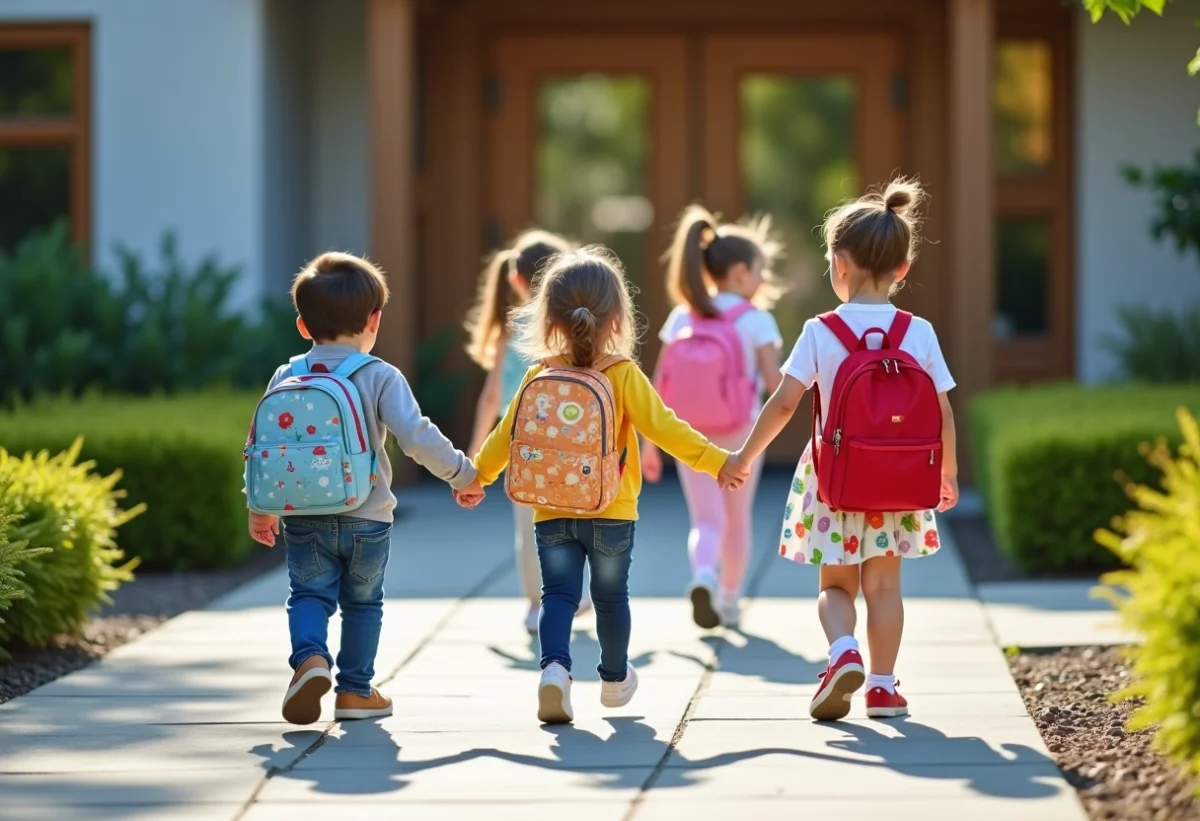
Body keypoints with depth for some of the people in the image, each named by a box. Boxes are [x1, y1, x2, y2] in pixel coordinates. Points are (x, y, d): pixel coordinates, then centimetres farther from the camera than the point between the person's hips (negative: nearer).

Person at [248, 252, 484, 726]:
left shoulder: (286, 378, 1)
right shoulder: (381, 378, -9)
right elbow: (416, 437, -17)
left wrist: (260, 509, 18)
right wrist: (463, 474, -3)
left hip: (304, 519, 1)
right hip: (367, 520, -1)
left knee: (309, 594, 9)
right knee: (362, 602, 15)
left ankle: (310, 657, -20)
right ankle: (355, 691, 21)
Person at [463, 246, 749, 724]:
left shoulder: (538, 377, -2)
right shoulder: (624, 376, -11)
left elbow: (507, 435, 6)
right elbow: (661, 427, -16)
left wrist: (477, 476, 21)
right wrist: (715, 460, -12)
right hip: (612, 513, -1)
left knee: (559, 594, 3)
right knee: (611, 595, 16)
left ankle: (555, 666, -22)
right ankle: (614, 678, 33)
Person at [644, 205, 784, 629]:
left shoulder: (681, 317, 1)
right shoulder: (757, 320, -9)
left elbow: (661, 385, 0)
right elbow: (775, 384, -15)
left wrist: (651, 442, 5)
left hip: (690, 437, 2)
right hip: (740, 435, -2)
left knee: (706, 520, 2)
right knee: (737, 519, 17)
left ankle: (703, 577, -27)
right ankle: (729, 601, 27)